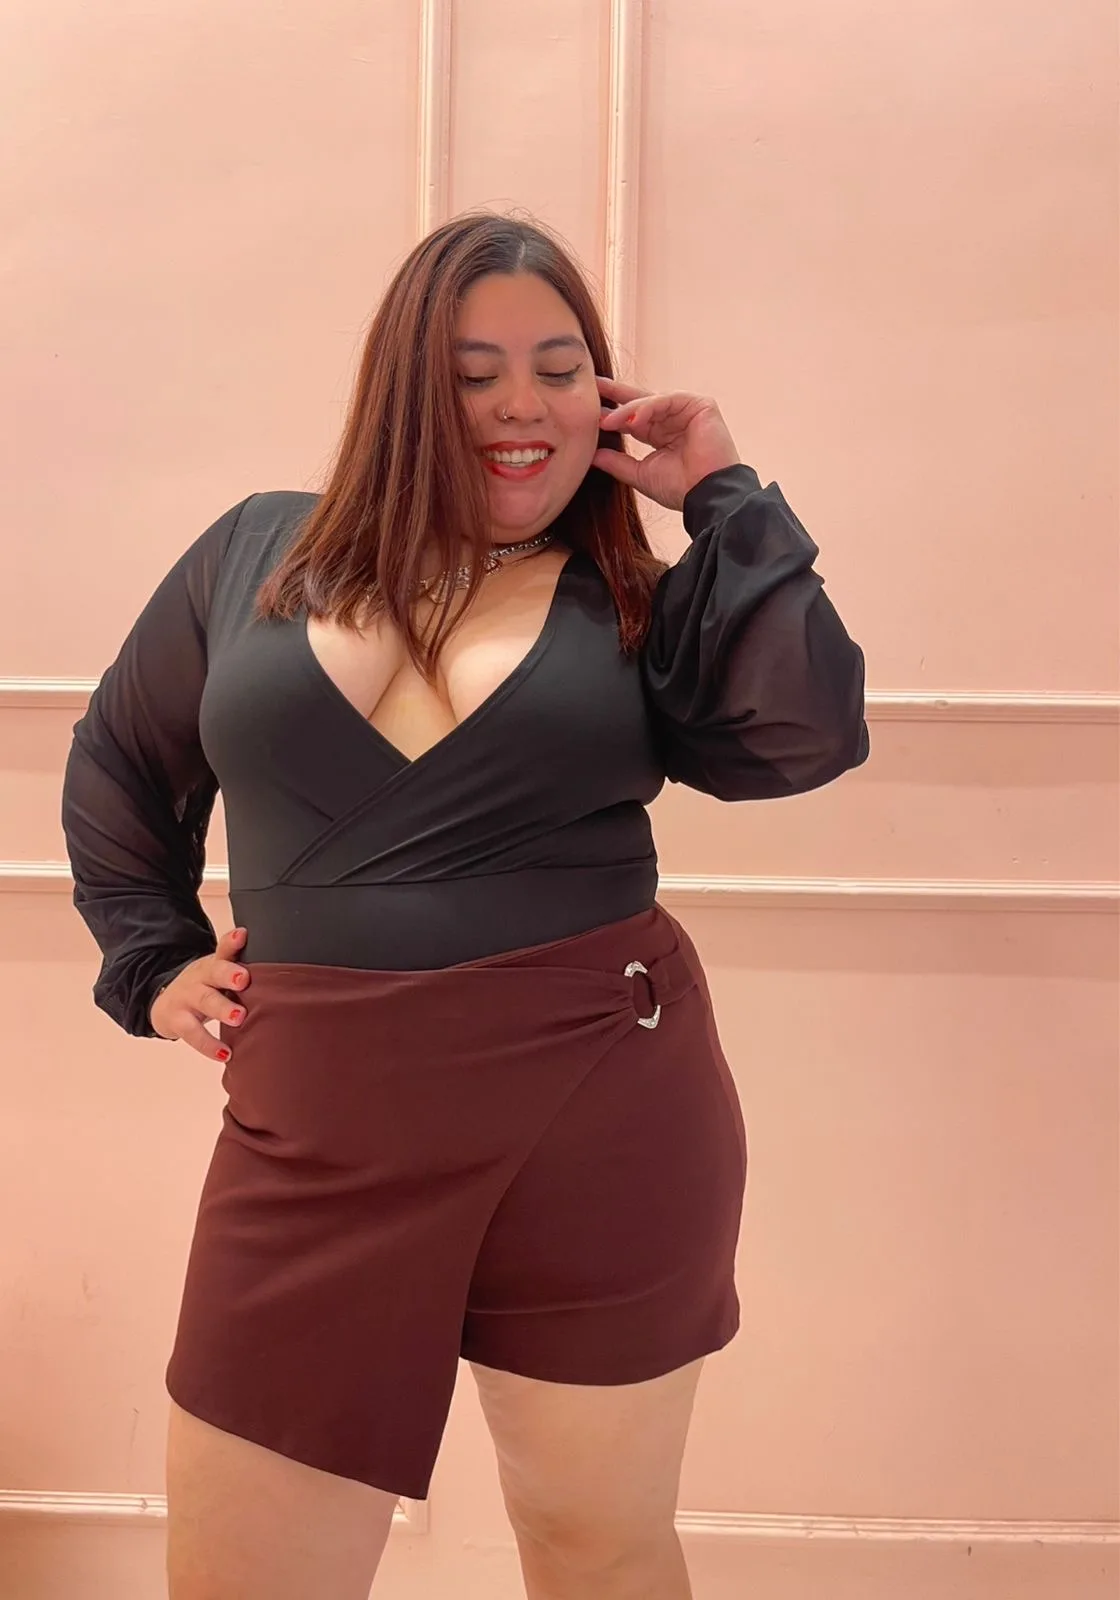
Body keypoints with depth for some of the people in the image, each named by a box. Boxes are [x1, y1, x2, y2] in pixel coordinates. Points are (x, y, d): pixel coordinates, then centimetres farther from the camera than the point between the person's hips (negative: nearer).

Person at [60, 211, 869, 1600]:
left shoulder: (636, 604, 4)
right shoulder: (256, 553, 8)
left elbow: (809, 734, -11)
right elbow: (116, 767, 19)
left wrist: (723, 496, -4)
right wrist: (152, 963, 10)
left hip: (608, 1117, -1)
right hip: (318, 1135, 2)